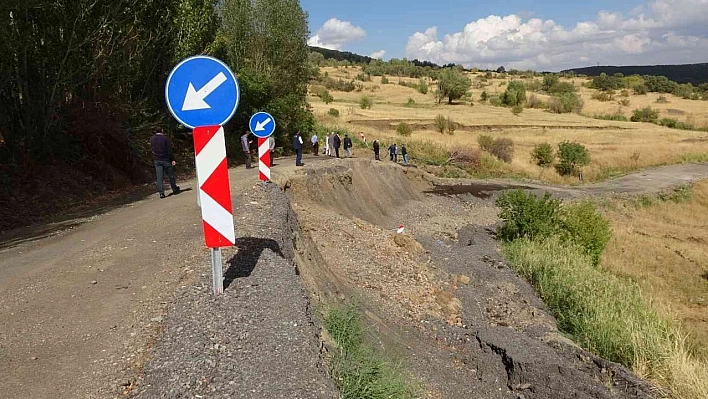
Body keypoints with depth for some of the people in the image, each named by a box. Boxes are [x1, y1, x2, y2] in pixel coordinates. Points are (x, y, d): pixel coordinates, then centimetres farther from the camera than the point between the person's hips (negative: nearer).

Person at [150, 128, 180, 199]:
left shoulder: (152, 139, 4)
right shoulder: (165, 138, -10)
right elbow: (170, 150, -13)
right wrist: (172, 159, -10)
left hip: (157, 160, 3)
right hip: (166, 160, -3)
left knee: (159, 177, 1)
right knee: (171, 176, 10)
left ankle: (161, 192, -6)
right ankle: (175, 189, 22)